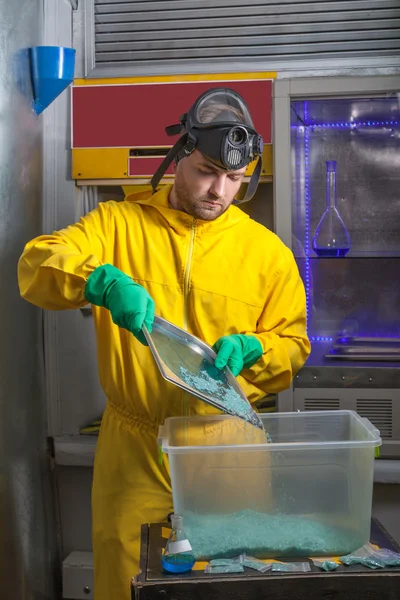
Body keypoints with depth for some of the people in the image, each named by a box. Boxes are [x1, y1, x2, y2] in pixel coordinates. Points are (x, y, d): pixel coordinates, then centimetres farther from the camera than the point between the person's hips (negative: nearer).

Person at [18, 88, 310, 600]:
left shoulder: (267, 250, 2)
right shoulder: (117, 222, -1)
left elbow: (293, 343, 7)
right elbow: (35, 266, -12)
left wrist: (247, 348, -15)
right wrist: (104, 281, -31)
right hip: (133, 447, 0)